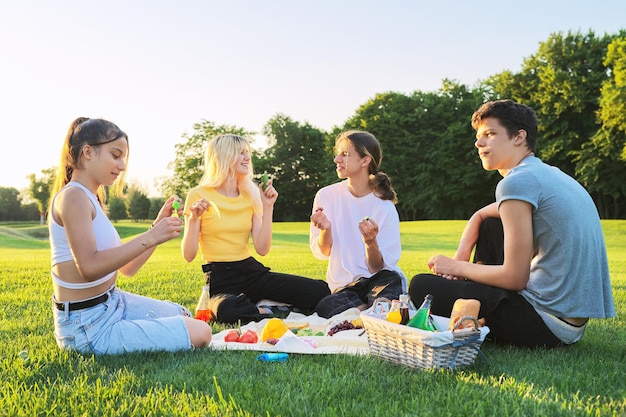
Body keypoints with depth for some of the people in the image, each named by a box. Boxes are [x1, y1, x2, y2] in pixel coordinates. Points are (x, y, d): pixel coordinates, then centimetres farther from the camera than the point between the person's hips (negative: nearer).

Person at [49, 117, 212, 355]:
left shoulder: (92, 199, 13)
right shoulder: (73, 196, -17)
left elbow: (127, 268, 10)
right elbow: (90, 267, -30)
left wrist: (159, 226, 2)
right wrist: (149, 238, -27)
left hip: (112, 303, 10)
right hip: (86, 326, -10)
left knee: (182, 315, 27)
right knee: (200, 334, -13)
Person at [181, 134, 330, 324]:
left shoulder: (250, 196, 12)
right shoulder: (198, 195, -2)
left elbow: (262, 249, 1)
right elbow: (188, 255, -7)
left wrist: (268, 207, -4)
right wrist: (193, 219, -21)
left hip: (253, 272, 4)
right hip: (221, 279, -4)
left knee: (321, 290, -17)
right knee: (228, 311, -42)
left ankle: (260, 308, 1)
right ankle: (265, 314, -11)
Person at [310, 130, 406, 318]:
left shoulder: (385, 208, -6)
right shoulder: (326, 196, -2)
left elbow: (378, 267, -6)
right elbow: (321, 253, 4)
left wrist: (371, 243, -27)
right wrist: (325, 230, -17)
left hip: (380, 279, -2)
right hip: (344, 285, 2)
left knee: (392, 281, -37)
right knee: (325, 308, -32)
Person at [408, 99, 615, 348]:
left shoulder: (518, 182, -17)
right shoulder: (548, 174, 14)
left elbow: (515, 278, -18)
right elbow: (479, 216, 25)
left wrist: (457, 267, -3)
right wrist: (461, 258, 9)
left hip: (549, 325, -10)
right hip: (572, 315, 10)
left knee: (422, 287, -10)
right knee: (490, 225, 23)